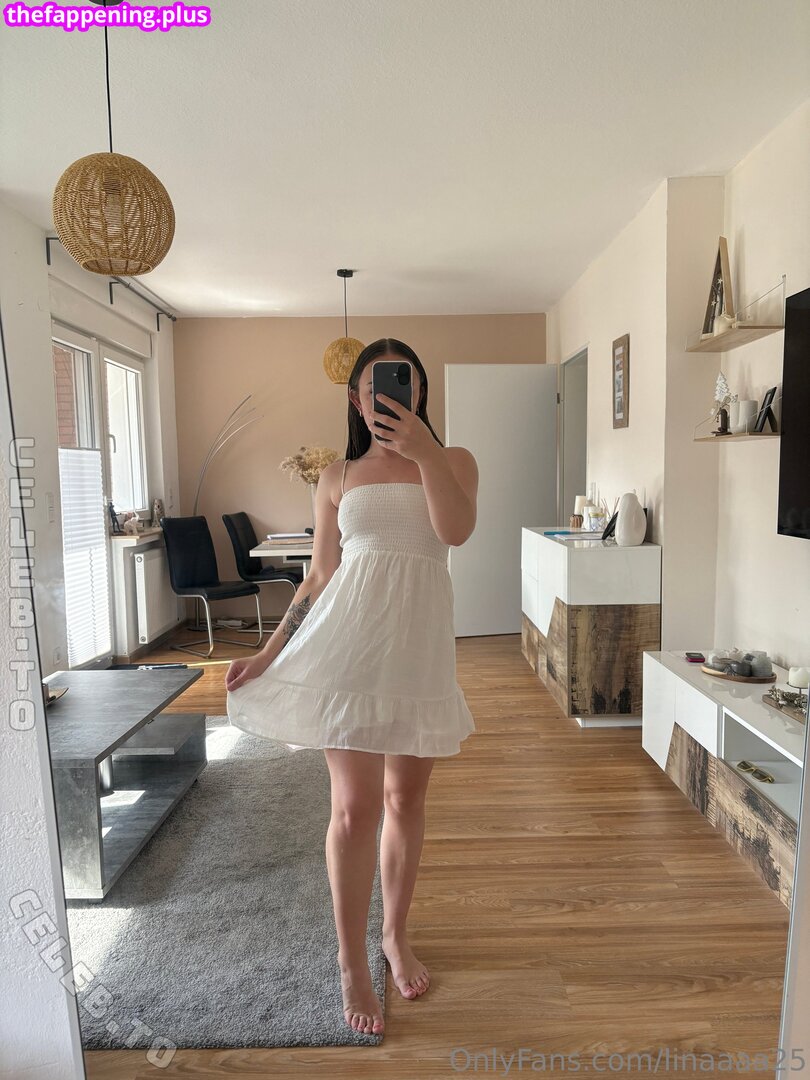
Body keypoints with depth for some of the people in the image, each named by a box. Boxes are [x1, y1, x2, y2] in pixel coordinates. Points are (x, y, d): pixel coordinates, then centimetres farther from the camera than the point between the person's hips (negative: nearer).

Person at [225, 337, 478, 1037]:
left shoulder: (452, 460, 5)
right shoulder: (339, 477, 8)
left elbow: (457, 530, -16)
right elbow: (320, 578, 8)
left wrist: (423, 451, -23)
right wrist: (268, 654, 5)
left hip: (419, 647, 1)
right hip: (348, 644, 0)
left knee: (406, 801, 13)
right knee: (355, 807, 0)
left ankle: (396, 935, 37)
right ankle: (352, 964, 21)